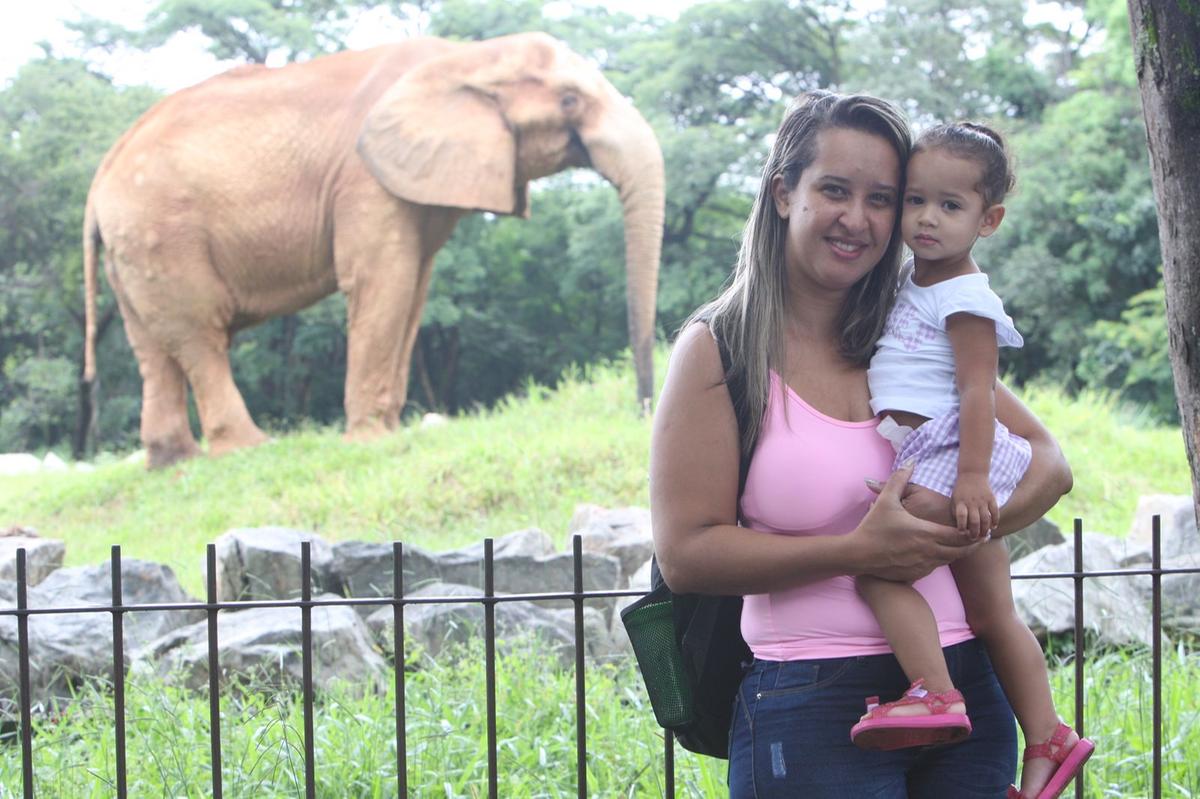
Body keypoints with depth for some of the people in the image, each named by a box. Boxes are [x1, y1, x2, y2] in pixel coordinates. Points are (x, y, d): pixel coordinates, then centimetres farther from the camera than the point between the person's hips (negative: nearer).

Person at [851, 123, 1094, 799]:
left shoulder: (966, 299, -11)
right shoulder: (914, 281, 16)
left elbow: (978, 392, -18)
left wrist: (972, 477, -24)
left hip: (951, 457, -10)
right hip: (934, 463, 10)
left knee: (879, 564, -22)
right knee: (993, 613, 11)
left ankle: (935, 693, -30)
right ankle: (1048, 739, 15)